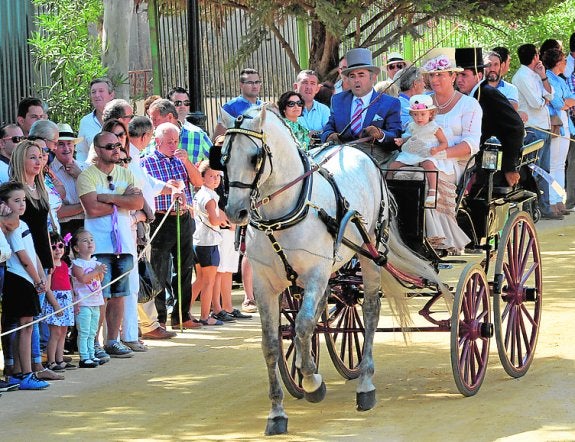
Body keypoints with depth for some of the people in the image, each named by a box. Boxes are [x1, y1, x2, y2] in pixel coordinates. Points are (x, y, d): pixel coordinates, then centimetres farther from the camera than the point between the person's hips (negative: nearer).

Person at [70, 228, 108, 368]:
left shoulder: (95, 262, 14)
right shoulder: (77, 263, -8)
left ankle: (91, 355, 18)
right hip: (83, 303, -7)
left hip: (95, 303, 7)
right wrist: (96, 271, -19)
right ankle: (84, 358, -7)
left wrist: (101, 272, -5)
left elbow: (100, 279, 15)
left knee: (92, 333, 13)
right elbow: (82, 278, -20)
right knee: (83, 332, -8)